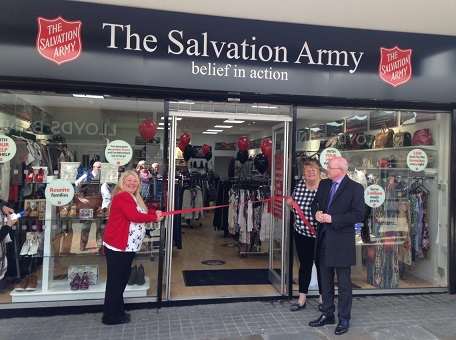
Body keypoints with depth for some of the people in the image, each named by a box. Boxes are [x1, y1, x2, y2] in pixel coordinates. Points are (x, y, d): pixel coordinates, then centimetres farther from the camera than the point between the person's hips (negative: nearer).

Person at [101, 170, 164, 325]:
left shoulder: (132, 197, 19)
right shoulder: (122, 196, -16)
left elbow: (141, 212, 17)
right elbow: (135, 216, -25)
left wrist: (155, 212, 1)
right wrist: (154, 217, -14)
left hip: (126, 246, 11)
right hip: (118, 247, -11)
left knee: (121, 279, 18)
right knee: (116, 281, -1)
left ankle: (117, 311, 30)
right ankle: (111, 316, 10)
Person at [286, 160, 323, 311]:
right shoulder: (299, 185, 1)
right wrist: (290, 204, -7)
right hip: (301, 233, 4)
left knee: (321, 265, 12)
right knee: (304, 265, 13)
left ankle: (322, 298, 29)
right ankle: (302, 299, 24)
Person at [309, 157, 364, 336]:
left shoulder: (355, 188, -10)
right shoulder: (324, 184, 8)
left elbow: (358, 214, -17)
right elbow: (315, 203, 17)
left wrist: (332, 219, -20)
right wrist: (316, 213, -7)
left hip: (341, 241, -6)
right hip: (323, 238, 6)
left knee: (343, 283, 7)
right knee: (326, 280, 16)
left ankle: (344, 319, 21)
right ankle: (327, 314, 30)